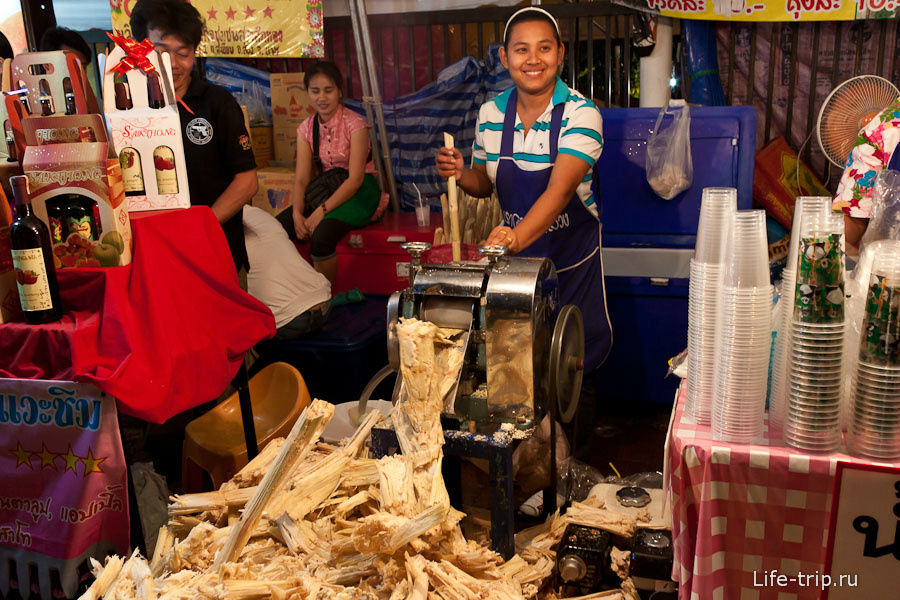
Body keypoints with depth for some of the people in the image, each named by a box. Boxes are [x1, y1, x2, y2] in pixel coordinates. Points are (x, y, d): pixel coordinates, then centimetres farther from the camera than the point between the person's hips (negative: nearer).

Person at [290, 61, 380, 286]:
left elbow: (355, 179, -18)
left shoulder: (355, 124, -11)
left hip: (359, 191, -6)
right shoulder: (306, 129, 6)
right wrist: (297, 213, -19)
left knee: (321, 235, -33)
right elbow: (301, 178, 0)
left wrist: (320, 212, -26)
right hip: (326, 189, 6)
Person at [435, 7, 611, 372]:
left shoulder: (580, 113, -16)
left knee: (582, 350, 6)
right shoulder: (490, 114, -2)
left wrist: (518, 236, -46)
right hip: (514, 249, 3)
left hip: (572, 252, -3)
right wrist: (460, 175, -12)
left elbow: (560, 189, -30)